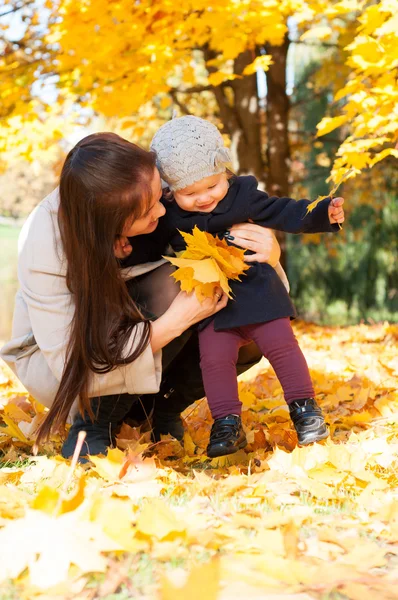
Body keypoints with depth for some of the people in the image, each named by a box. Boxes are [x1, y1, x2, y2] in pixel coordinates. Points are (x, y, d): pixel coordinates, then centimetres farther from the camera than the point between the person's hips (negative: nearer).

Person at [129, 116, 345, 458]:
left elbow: (283, 213, -1)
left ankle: (304, 408, 8)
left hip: (256, 290, -1)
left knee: (281, 344, -6)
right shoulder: (168, 218, -2)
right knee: (215, 357, -11)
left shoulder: (243, 195, -5)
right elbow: (147, 249, 10)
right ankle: (227, 423, -1)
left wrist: (323, 214, -11)